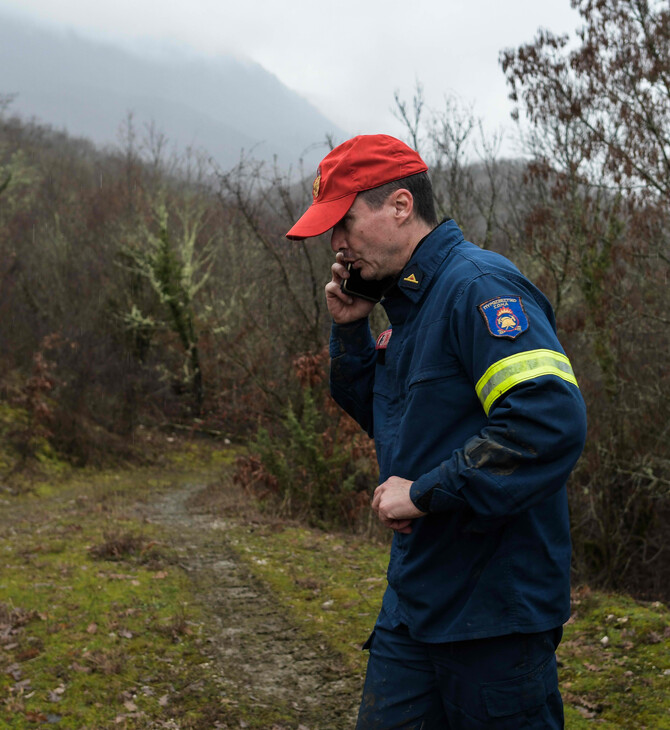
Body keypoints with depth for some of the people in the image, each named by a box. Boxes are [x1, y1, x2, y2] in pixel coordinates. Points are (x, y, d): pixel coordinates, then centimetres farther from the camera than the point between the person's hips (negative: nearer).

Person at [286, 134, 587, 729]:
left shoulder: (480, 285, -18)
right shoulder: (406, 303, 12)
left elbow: (551, 421, -29)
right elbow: (386, 419, 23)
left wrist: (426, 493, -22)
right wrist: (350, 331, 8)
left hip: (495, 608, -9)